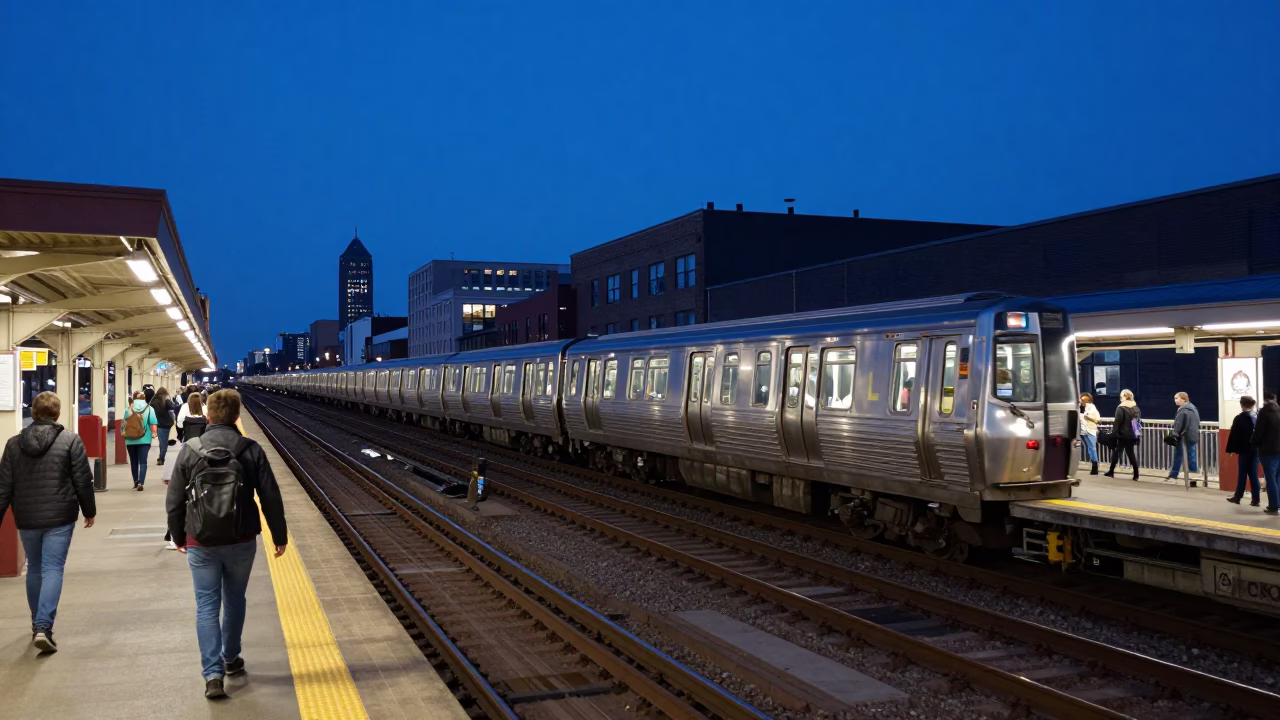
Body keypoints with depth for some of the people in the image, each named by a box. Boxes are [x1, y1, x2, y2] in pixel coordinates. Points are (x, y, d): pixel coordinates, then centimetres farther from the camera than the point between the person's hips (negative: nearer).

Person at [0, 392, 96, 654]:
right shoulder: (71, 441, -7)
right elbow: (83, 481, -6)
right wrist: (89, 510, 8)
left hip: (26, 519, 3)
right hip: (59, 517, -3)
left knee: (34, 569, 18)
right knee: (52, 570, -2)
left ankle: (38, 624, 30)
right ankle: (43, 627, -14)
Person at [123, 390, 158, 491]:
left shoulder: (128, 409, 0)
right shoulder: (149, 409, -2)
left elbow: (125, 424, 3)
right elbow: (152, 423, -7)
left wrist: (125, 434, 16)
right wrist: (154, 433, 4)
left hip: (130, 440, 1)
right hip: (144, 440, -1)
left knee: (133, 462, 14)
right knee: (143, 462, -2)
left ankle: (136, 482, 22)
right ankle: (140, 482, -19)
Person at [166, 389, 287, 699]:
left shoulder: (189, 451, -6)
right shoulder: (251, 450, -8)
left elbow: (174, 501, 0)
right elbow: (271, 498, -6)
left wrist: (179, 536, 16)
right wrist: (280, 535, 7)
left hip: (201, 543, -1)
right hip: (241, 542, 1)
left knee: (207, 606, 5)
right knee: (234, 600, 20)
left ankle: (213, 673, -3)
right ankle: (230, 658, 35)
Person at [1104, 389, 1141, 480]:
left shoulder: (1121, 408, -12)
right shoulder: (1136, 409, 11)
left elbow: (1117, 423, -15)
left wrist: (1114, 434, -11)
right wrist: (1137, 435, 20)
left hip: (1123, 435, -6)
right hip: (1133, 435, 6)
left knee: (1116, 452, 4)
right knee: (1131, 453, 10)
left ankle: (1111, 472, 9)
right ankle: (1136, 474, 3)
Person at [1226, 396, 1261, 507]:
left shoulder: (1239, 419, -11)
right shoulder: (1259, 417, 7)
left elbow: (1233, 435, -11)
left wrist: (1230, 449, -5)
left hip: (1244, 450, -5)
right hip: (1256, 449, 5)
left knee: (1242, 474, 3)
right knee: (1253, 474, 7)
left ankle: (1237, 497, 12)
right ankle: (1255, 499, 4)